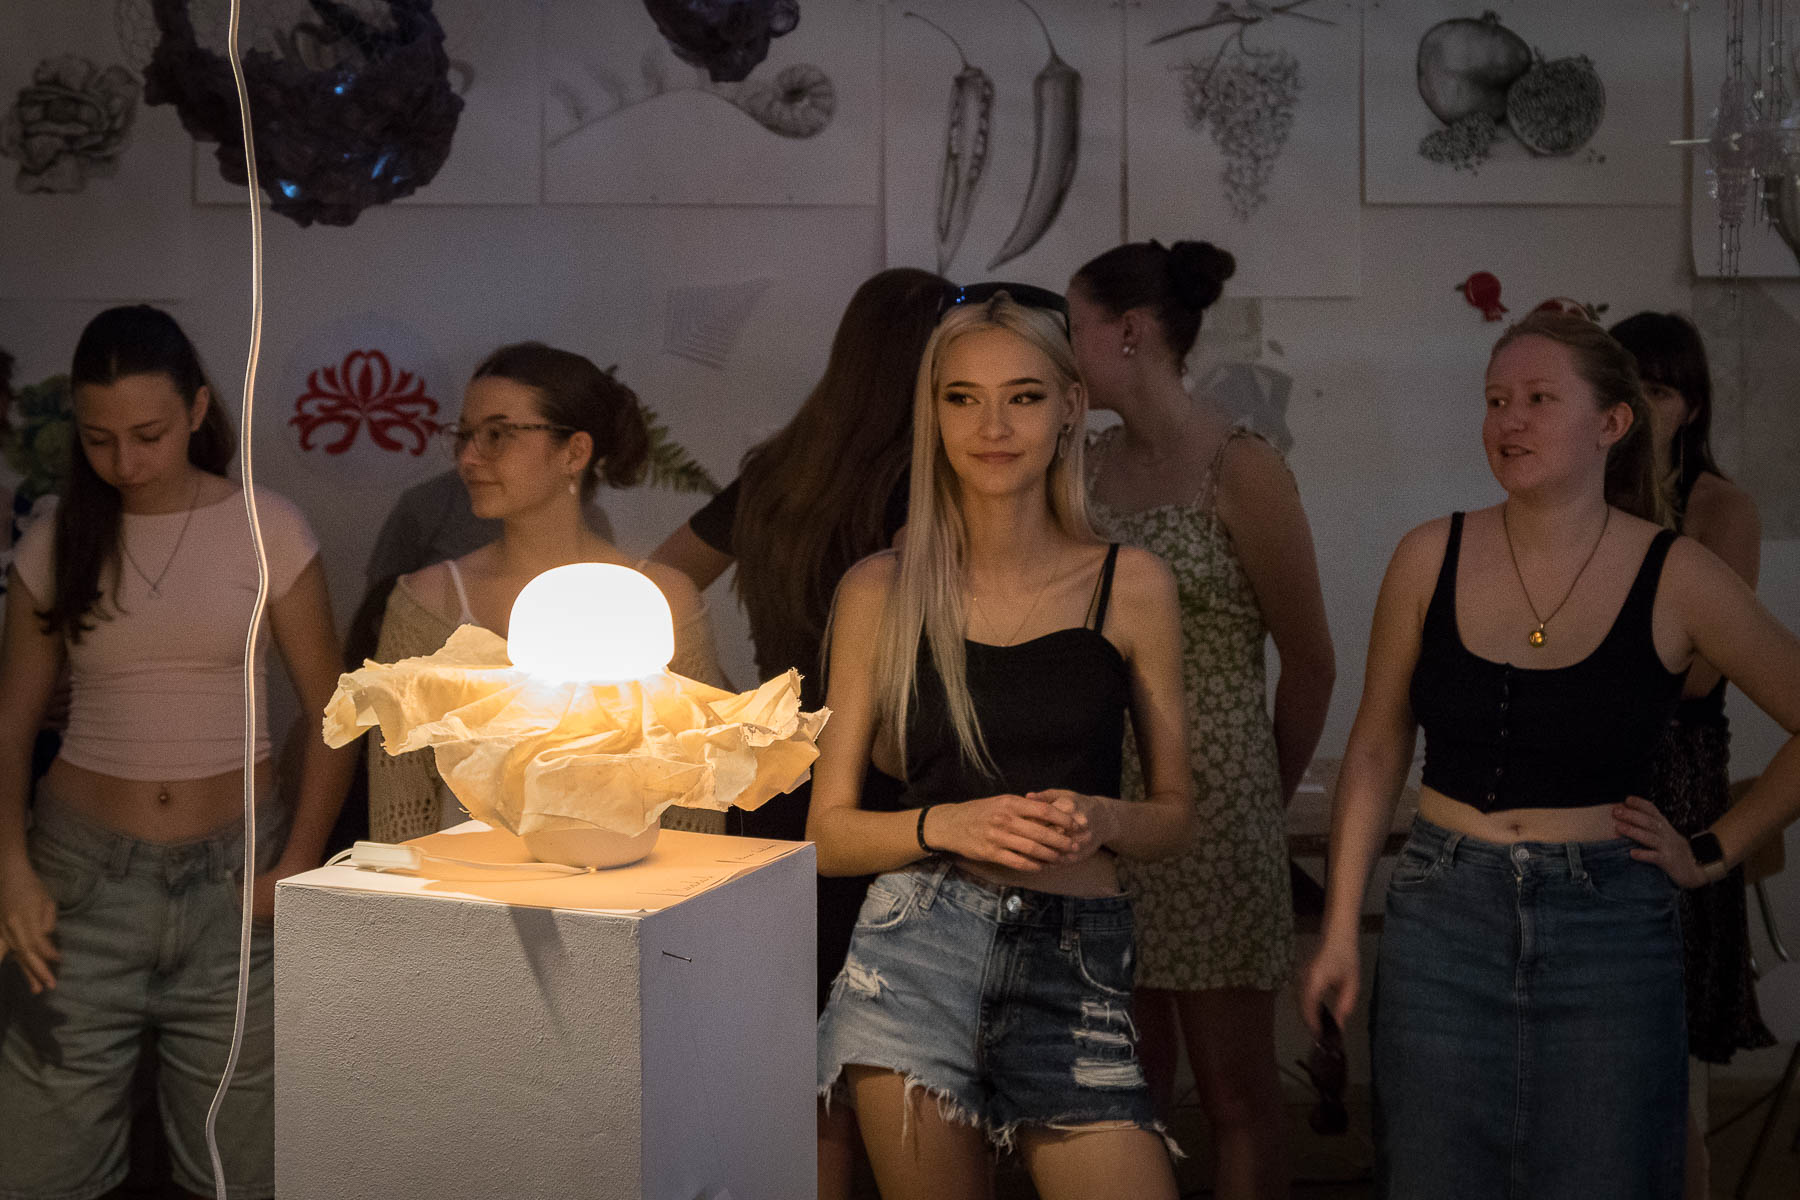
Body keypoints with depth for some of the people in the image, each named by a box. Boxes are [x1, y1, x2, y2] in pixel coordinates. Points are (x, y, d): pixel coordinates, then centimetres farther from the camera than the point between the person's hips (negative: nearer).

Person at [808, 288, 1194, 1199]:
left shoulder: (1131, 586, 5)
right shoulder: (880, 590, 5)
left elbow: (1174, 814, 12)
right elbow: (829, 833, 7)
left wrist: (1102, 821, -10)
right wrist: (949, 824, -12)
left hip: (1076, 965, 1)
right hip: (918, 954, 0)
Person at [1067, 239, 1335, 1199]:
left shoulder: (1241, 471, -11)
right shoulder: (1091, 463, 7)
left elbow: (1309, 661, -4)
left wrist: (1273, 791, 8)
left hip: (1207, 803, -6)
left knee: (1234, 1087, 7)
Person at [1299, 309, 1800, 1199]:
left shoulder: (1676, 578, -6)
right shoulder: (1431, 558, -1)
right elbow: (1376, 751, 6)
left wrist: (1713, 853, 2)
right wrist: (1341, 928, 4)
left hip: (1610, 928, -1)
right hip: (1443, 921, 1)